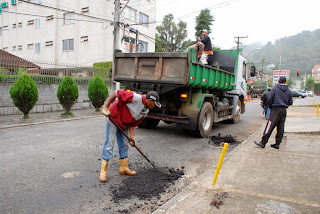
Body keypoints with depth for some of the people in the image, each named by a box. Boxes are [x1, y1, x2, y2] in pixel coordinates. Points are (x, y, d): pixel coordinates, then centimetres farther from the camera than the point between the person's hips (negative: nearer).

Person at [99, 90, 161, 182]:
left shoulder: (145, 112, -1)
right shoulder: (135, 98, -28)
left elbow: (133, 124, 3)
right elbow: (116, 93, -28)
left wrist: (132, 137, -9)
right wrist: (105, 107, -30)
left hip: (124, 124, 9)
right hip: (113, 118, -8)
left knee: (124, 144, 11)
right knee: (110, 143, -8)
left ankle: (124, 168, 24)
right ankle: (103, 171, 0)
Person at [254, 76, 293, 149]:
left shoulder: (275, 88, -3)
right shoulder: (289, 91, 11)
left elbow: (269, 99, -8)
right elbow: (290, 102, 13)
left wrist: (270, 106, 7)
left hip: (276, 109, -5)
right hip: (284, 110, 5)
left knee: (270, 126, -7)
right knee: (280, 128, 8)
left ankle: (263, 142, -7)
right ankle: (277, 144, 12)